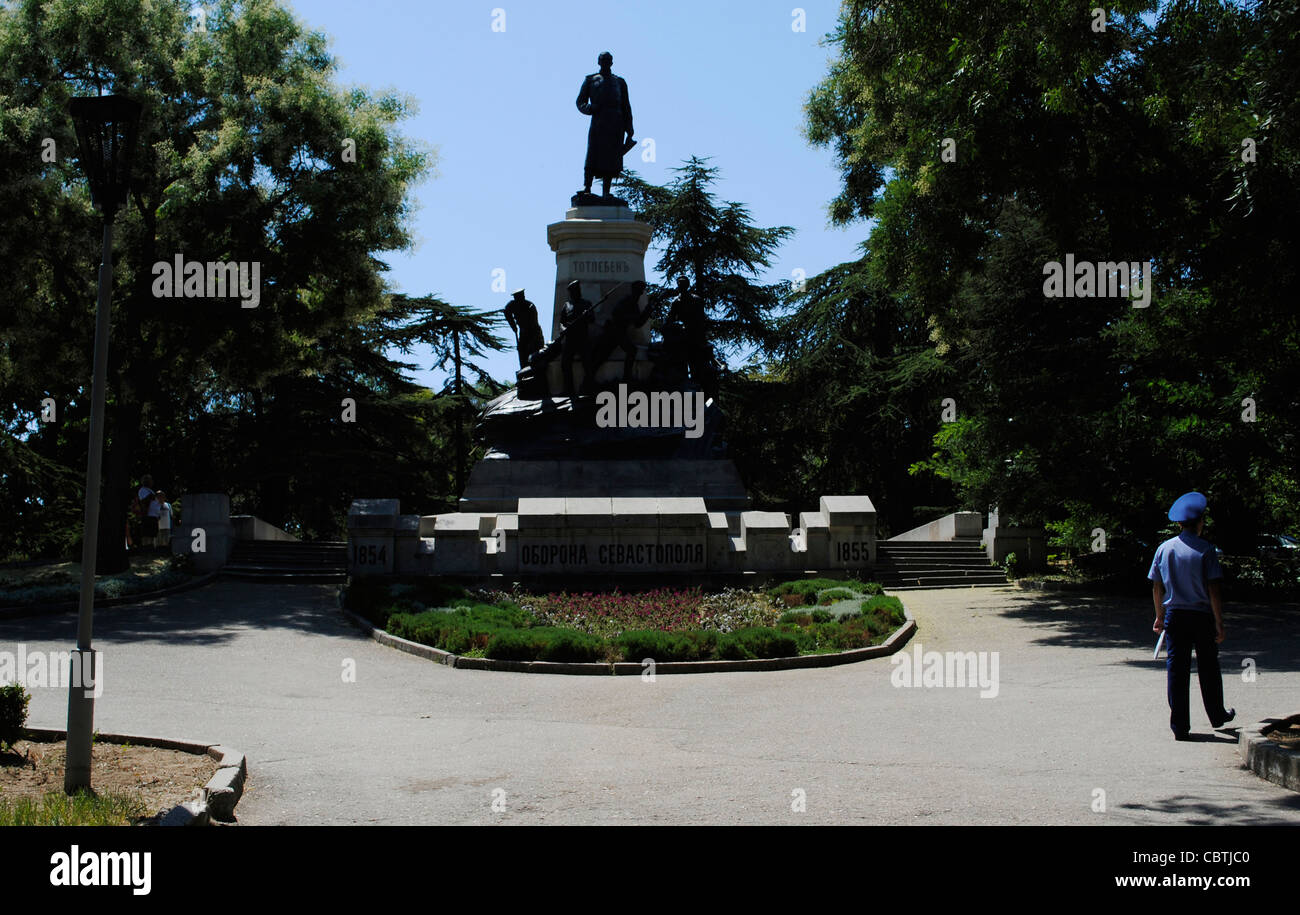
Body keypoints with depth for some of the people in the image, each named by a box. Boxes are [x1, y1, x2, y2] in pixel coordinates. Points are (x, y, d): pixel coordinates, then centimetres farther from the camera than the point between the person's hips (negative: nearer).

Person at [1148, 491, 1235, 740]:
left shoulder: (1164, 548, 4)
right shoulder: (1206, 550, -8)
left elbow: (1157, 587, 9)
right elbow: (1214, 590, -11)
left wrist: (1160, 616, 19)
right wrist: (1219, 622, -6)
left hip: (1174, 616, 3)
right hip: (1202, 616, -2)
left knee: (1176, 670, 3)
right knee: (1208, 668, 14)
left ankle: (1179, 727, 4)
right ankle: (1217, 716, 33)